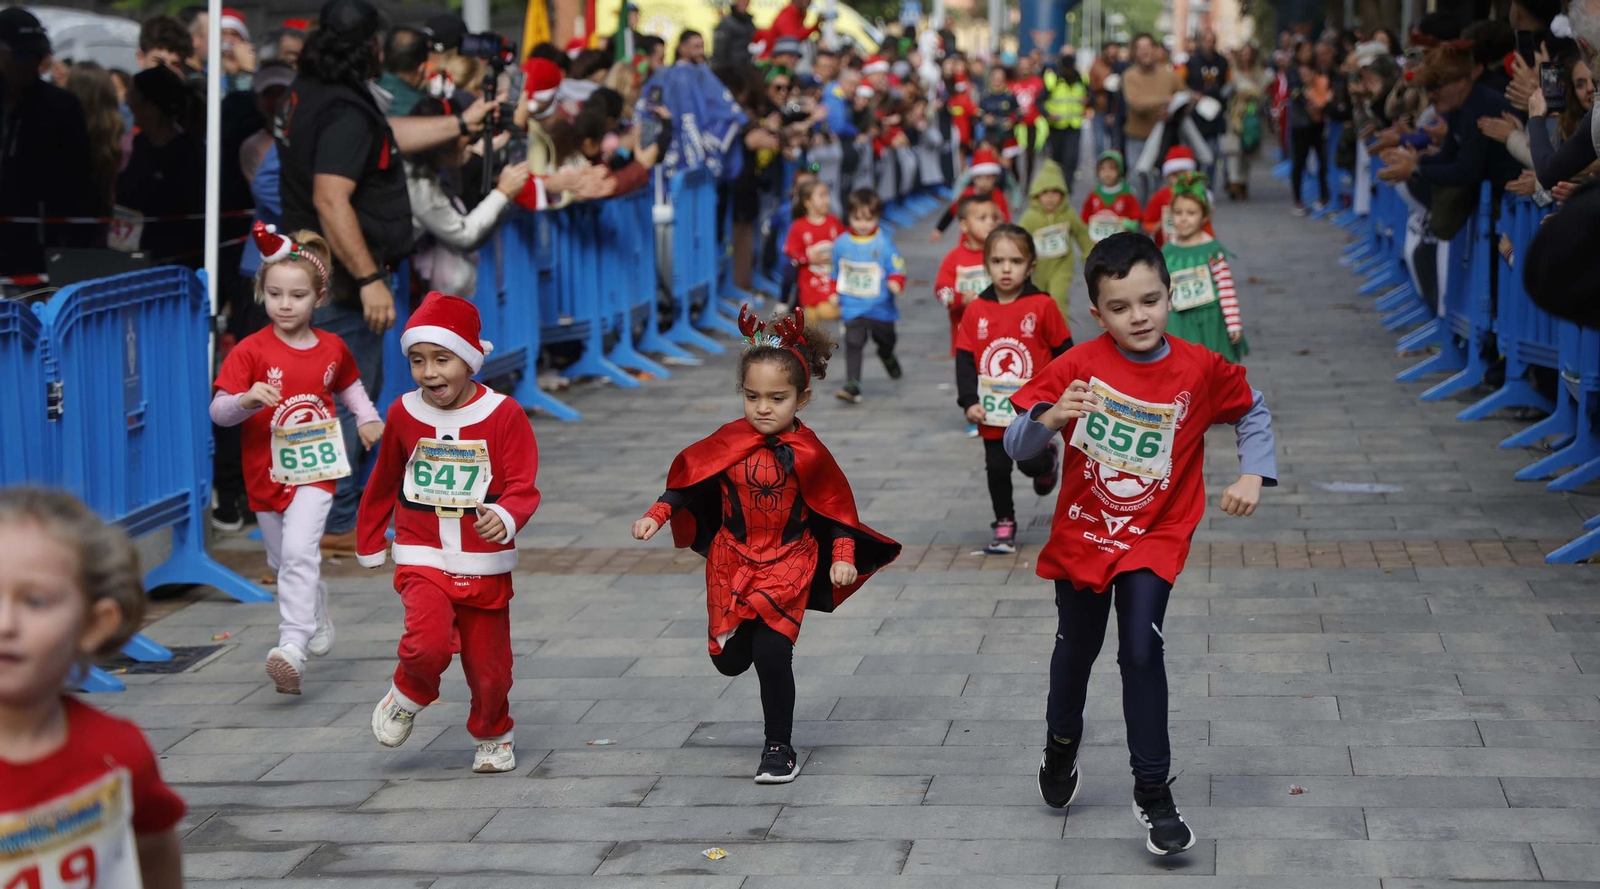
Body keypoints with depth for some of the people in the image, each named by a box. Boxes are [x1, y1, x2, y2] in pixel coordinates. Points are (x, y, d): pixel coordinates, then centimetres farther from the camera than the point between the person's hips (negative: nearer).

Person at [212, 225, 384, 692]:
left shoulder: (331, 348, 1)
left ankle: (293, 647, -26)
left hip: (315, 470, -1)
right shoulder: (251, 351, -8)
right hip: (266, 473, 1)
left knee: (299, 552, -20)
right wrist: (247, 399, -32)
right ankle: (318, 618, 44)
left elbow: (349, 385, 22)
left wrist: (368, 417, 4)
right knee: (281, 560, 16)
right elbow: (218, 410, -12)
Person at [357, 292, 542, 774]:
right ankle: (409, 695, 7)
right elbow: (384, 482, 16)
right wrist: (370, 543, 26)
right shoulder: (404, 414, 0)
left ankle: (492, 736, 37)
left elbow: (523, 487, -12)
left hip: (485, 566, 0)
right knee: (429, 642, -25)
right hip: (423, 560, 0)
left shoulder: (504, 414, -9)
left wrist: (505, 517, -34)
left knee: (488, 666, 8)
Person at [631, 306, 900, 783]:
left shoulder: (808, 453, -10)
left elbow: (835, 506, -1)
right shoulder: (728, 443, -6)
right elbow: (688, 479, 4)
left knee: (772, 654, -13)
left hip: (787, 565, -3)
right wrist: (655, 516, -6)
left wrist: (843, 557, -9)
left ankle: (779, 748, 3)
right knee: (729, 660, 6)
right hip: (731, 561, 3)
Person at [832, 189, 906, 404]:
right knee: (853, 344, -14)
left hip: (880, 306, 0)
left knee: (885, 340, 21)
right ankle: (852, 385, -16)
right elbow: (835, 273, 11)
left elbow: (897, 268, -11)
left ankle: (888, 357, 56)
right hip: (852, 308, 0)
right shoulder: (841, 243, -1)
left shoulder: (884, 243, -9)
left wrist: (896, 282, -31)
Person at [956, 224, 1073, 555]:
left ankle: (1048, 459, 25)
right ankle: (1004, 527, 23)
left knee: (1031, 462, -11)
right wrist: (969, 401, -11)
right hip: (992, 411, 2)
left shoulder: (1043, 306, -9)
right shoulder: (976, 310, -4)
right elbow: (964, 358, -2)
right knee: (997, 469, 7)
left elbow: (1064, 353, -1)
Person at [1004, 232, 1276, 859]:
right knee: (1077, 648, 19)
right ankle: (1062, 743, 48)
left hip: (1154, 538, -1)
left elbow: (1253, 410, 7)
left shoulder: (1200, 370, -12)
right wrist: (1050, 418, -36)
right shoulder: (1078, 367, -15)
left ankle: (1153, 793, -4)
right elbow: (1015, 447, -16)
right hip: (1081, 534, 1)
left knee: (1141, 653, -15)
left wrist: (1253, 474, -6)